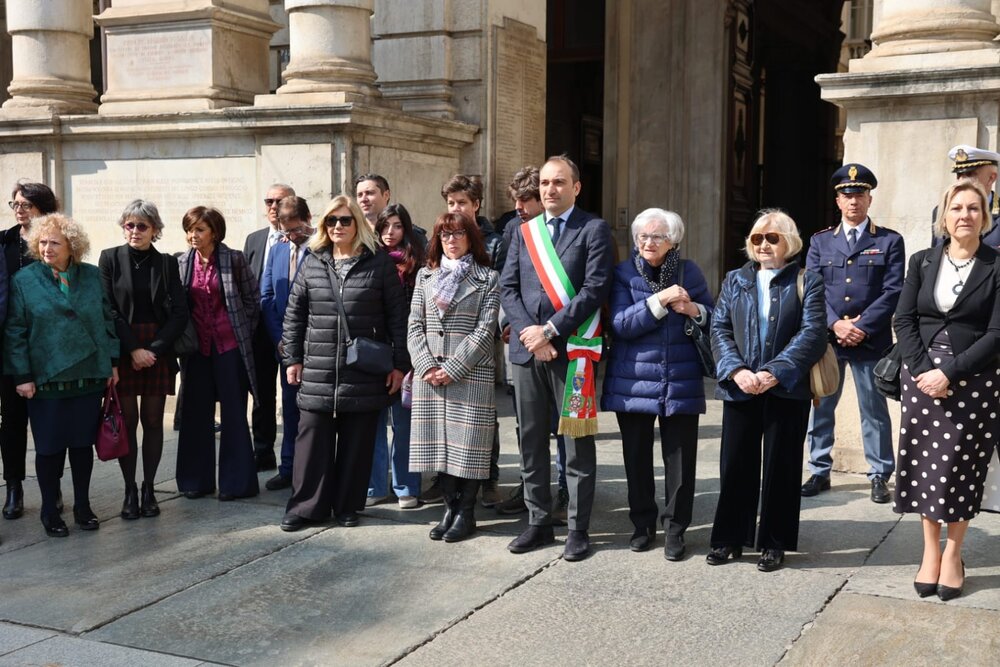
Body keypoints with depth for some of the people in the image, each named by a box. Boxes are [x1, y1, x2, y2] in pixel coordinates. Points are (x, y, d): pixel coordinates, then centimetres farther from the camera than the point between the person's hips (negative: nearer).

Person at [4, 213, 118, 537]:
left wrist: (112, 362, 7)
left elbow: (108, 320, 10)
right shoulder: (24, 279, -2)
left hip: (89, 377, 2)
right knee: (50, 447, 5)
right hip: (46, 380, -2)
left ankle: (82, 505, 25)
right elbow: (15, 331, -3)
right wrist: (21, 375, -7)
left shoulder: (92, 276, 5)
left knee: (83, 443, 10)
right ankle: (49, 511, 19)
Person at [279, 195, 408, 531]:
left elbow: (397, 316, 0)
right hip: (318, 370, 2)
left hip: (364, 373, -2)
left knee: (356, 441, 5)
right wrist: (292, 358, 8)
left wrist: (400, 363, -2)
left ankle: (347, 505, 18)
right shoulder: (312, 263, 8)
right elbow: (294, 314, 12)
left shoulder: (379, 263, 0)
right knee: (312, 439, 4)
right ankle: (307, 505, 15)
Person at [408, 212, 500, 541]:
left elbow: (485, 331, -5)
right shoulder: (425, 276, 15)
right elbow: (414, 326, 9)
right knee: (438, 441, 5)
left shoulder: (488, 278, 4)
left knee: (467, 443, -2)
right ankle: (450, 507, 16)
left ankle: (466, 512, 9)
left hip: (471, 374, -3)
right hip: (429, 375, 4)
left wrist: (452, 368, -12)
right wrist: (426, 366, -6)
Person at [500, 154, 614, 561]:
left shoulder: (594, 230, 0)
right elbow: (508, 288, 8)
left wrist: (549, 330, -13)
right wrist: (529, 333, -8)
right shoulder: (523, 232, 14)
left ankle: (577, 528, 11)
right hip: (527, 349, 5)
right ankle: (538, 522, 21)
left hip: (572, 349, -4)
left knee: (577, 443, 2)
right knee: (531, 441, 10)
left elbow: (595, 289, -10)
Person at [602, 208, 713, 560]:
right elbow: (621, 324, -12)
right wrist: (660, 300, -20)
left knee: (680, 457, 0)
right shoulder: (625, 273, 1)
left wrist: (694, 310, -11)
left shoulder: (688, 271, 6)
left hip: (681, 382, 0)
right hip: (633, 381, 0)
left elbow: (713, 318, 10)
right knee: (637, 455, 9)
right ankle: (643, 524, 24)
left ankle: (675, 529, 13)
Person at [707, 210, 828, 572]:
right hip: (740, 389, 3)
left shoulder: (807, 282, 4)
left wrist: (776, 373, -17)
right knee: (735, 465, 6)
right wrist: (736, 370, -12)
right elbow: (719, 329, 5)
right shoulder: (734, 280, 14)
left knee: (781, 467, 4)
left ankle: (774, 544, 16)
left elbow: (813, 333, -7)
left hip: (787, 390, -2)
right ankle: (729, 539, 18)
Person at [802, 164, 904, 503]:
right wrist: (836, 324, -13)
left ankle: (880, 476, 15)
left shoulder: (890, 241, 3)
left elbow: (892, 292, -5)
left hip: (870, 341, -2)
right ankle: (819, 472, 19)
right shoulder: (820, 242, 9)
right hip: (826, 338, 2)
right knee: (820, 407, 8)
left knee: (874, 410, 5)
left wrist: (862, 327, -14)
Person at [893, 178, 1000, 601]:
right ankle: (930, 552, 19)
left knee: (962, 468, 4)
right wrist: (923, 369, -11)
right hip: (922, 377, 3)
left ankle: (953, 555, 18)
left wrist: (950, 373, -16)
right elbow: (904, 320, 2)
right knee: (925, 466, 6)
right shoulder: (922, 262, 7)